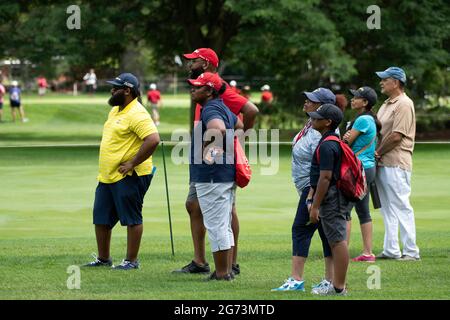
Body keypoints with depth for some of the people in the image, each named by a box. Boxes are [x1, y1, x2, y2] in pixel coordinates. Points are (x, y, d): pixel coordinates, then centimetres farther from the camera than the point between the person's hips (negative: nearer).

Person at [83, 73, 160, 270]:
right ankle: (103, 259, 23)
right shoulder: (115, 110, 15)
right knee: (101, 218, 12)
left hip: (129, 177, -10)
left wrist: (132, 163, -23)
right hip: (107, 177, 10)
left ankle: (131, 261, 6)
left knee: (132, 219, -1)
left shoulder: (137, 114, -17)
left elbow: (153, 139, -28)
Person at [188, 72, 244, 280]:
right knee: (224, 226, 15)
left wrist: (207, 148, -23)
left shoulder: (210, 110, -16)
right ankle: (227, 270, 19)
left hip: (212, 177, -11)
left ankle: (222, 273, -4)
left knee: (215, 225, -6)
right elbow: (240, 127, 30)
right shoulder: (224, 108, 15)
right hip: (228, 175, 11)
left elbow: (219, 129, -37)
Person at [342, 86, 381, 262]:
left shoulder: (363, 119, -15)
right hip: (369, 168, 10)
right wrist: (347, 138, -8)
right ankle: (368, 253, 11)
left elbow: (346, 143, -12)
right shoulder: (370, 119, 15)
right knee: (363, 211, 11)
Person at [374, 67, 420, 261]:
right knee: (387, 208, 11)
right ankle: (391, 250, 16)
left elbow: (396, 136, -18)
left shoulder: (404, 104, -12)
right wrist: (376, 154, 3)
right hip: (382, 164, 10)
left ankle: (411, 251, -7)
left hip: (396, 163, -10)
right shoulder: (387, 104, 19)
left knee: (401, 207, -9)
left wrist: (378, 152, -10)